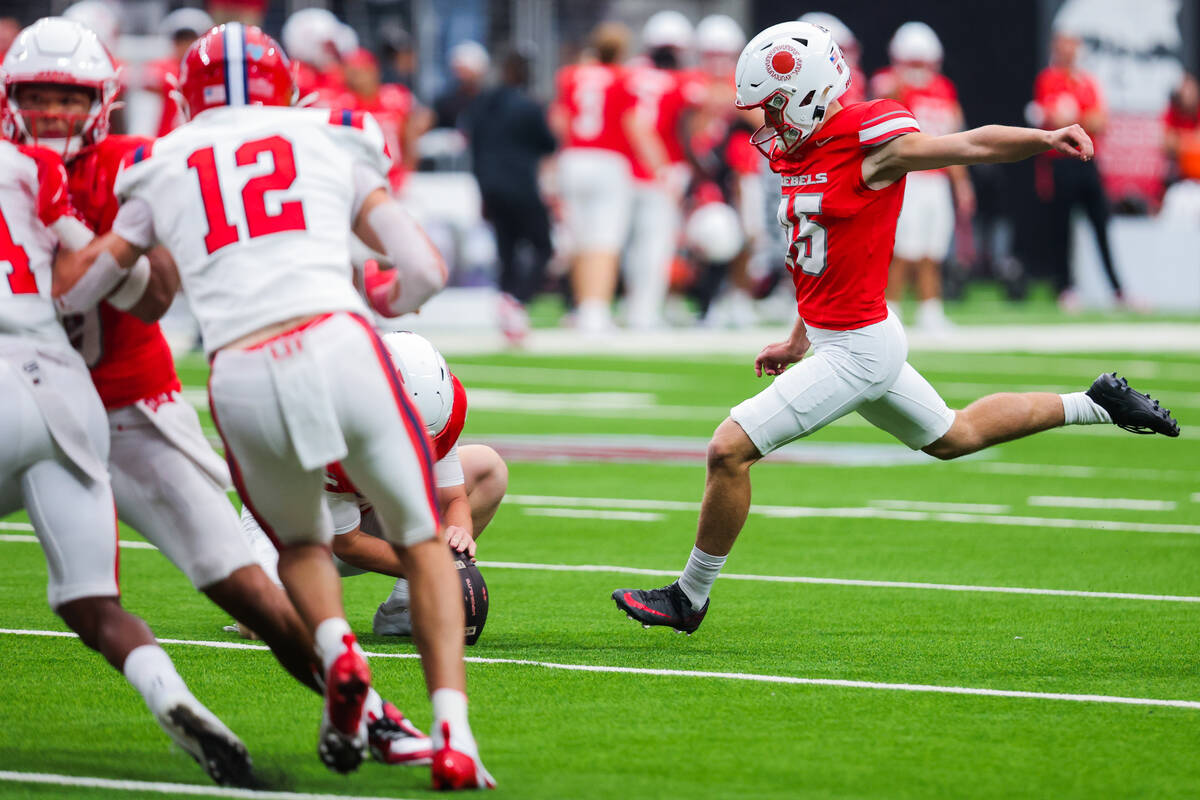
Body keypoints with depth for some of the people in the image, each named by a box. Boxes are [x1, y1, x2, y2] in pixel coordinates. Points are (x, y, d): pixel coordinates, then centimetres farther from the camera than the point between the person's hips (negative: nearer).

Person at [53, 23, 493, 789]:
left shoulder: (162, 170, 21)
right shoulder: (335, 142, 18)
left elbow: (71, 289, 23)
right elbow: (426, 271, 13)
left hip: (242, 379, 1)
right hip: (336, 346, -1)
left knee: (300, 543, 28)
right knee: (423, 542, 16)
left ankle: (336, 649, -4)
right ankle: (453, 735, -3)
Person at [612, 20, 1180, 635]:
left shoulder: (866, 141, -17)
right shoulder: (798, 152, 10)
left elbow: (973, 144, -20)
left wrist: (1046, 138, -37)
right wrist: (799, 342, 25)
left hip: (858, 348, -10)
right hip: (836, 342, 10)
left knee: (730, 448, -11)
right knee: (953, 437, 26)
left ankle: (691, 597, 3)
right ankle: (1095, 405, 36)